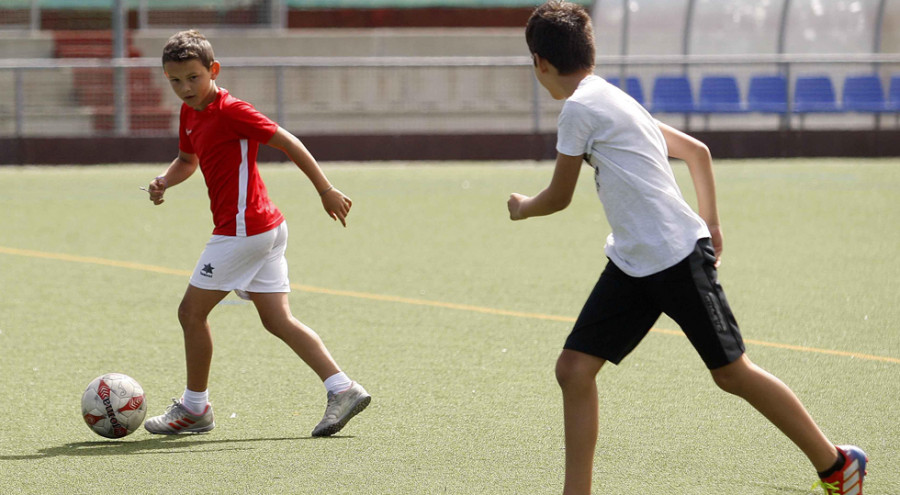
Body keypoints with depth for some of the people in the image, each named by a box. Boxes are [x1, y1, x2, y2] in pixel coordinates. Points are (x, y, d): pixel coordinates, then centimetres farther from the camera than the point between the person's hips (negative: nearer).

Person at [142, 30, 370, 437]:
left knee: (192, 311, -1)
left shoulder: (231, 112, -15)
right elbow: (187, 160, 29)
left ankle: (195, 408, 10)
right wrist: (164, 181, 7)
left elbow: (288, 143, -15)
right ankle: (342, 388, -1)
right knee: (278, 320, 5)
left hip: (242, 228, -9)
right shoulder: (190, 114, 12)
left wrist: (326, 190, -14)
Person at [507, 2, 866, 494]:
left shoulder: (581, 107, -14)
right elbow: (696, 150, 23)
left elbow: (558, 198, -5)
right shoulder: (611, 100, 15)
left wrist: (522, 207, 16)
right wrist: (709, 223, 26)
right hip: (632, 264, 9)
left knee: (732, 373, 1)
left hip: (678, 257, -9)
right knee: (574, 369, -1)